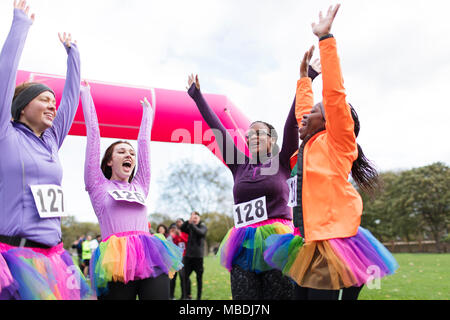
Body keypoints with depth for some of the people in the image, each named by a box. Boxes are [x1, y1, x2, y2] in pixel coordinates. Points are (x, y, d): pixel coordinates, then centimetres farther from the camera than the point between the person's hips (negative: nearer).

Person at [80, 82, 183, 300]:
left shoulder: (140, 186, 21)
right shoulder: (98, 186, 12)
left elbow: (144, 142, 27)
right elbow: (93, 134, 15)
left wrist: (147, 111, 37)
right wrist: (86, 95, 21)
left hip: (151, 258, 3)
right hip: (117, 261, -3)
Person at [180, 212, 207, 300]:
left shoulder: (203, 226, 0)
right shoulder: (190, 227, 10)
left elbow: (200, 232, -23)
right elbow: (182, 228, -9)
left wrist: (191, 224, -33)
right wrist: (188, 221, -24)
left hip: (198, 256, -3)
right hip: (188, 255, 4)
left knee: (199, 277, 3)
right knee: (185, 276, 3)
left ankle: (199, 297, 12)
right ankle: (187, 296, 15)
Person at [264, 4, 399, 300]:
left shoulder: (337, 142, -4)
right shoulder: (310, 144, 16)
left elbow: (334, 93, -13)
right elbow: (302, 109, 31)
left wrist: (325, 37, -9)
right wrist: (304, 74, 40)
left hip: (333, 248, -8)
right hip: (310, 248, 8)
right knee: (303, 295, 12)